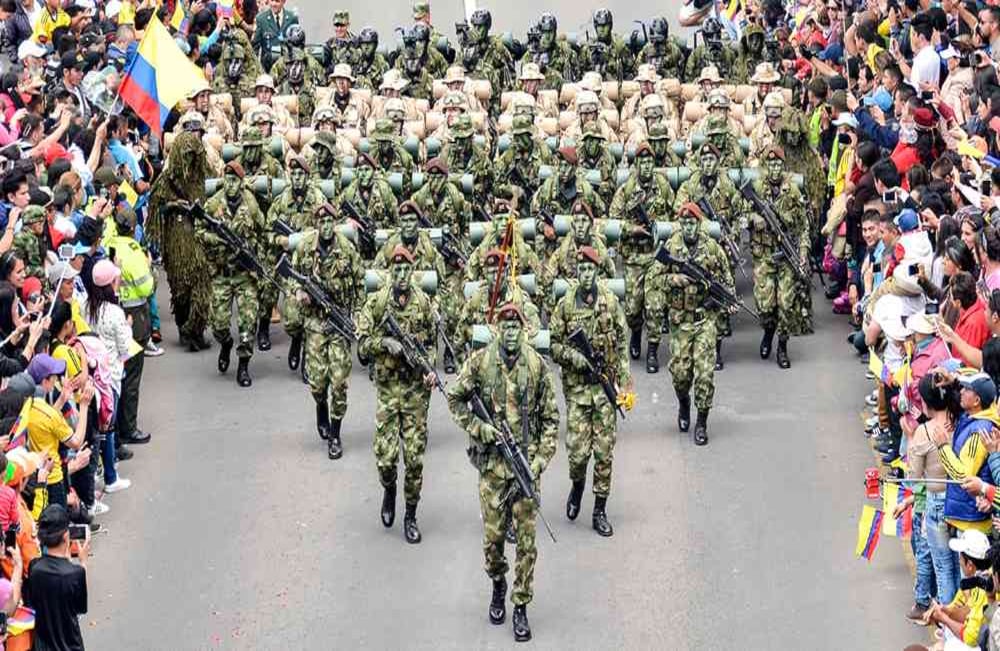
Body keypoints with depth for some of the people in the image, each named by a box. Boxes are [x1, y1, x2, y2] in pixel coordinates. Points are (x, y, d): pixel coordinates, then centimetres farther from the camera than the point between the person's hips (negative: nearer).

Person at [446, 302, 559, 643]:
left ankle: (521, 606, 10)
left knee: (526, 539, 0)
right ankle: (498, 585, 32)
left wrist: (541, 460, -7)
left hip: (526, 464, 0)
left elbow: (550, 418, 2)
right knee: (492, 535, 4)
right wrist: (478, 429, -7)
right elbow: (455, 398, 7)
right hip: (492, 463, 0)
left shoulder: (537, 366, -2)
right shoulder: (480, 362, -2)